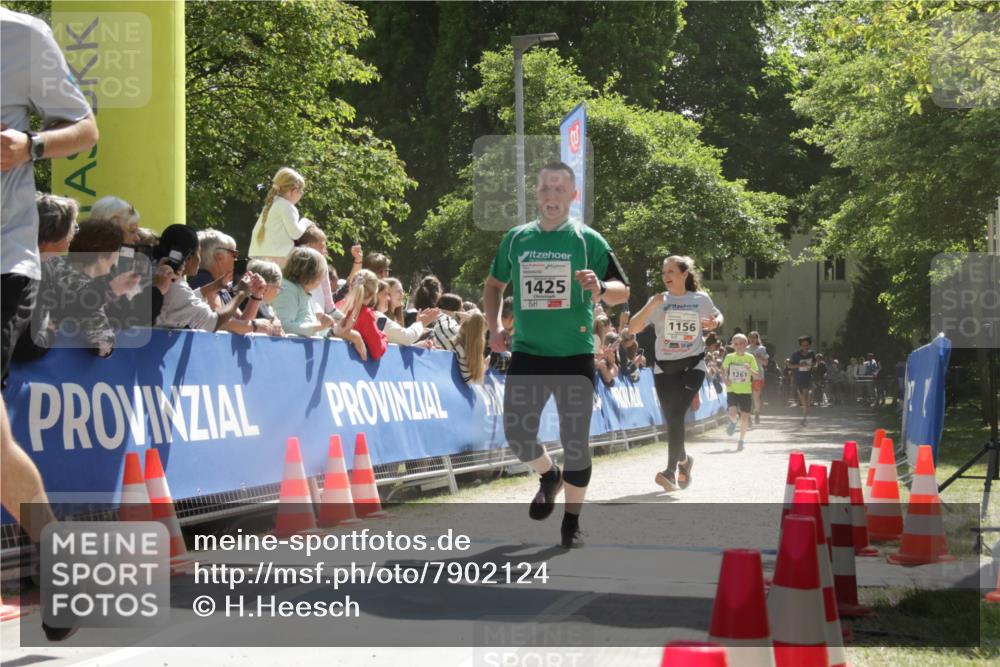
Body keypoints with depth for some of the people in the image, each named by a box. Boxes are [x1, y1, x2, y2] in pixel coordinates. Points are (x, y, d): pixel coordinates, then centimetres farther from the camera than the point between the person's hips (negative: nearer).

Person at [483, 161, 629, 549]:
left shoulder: (588, 240, -2)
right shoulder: (516, 239, 6)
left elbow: (623, 291, -2)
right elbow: (494, 284, 19)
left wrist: (600, 288, -24)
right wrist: (494, 327, 5)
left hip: (575, 354, -2)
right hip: (527, 353, 3)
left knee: (575, 441, 1)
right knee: (516, 433, 0)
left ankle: (572, 521, 17)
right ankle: (549, 476, 32)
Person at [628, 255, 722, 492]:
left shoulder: (701, 300, 1)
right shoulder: (658, 301, 0)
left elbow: (718, 317, 20)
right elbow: (633, 328, -8)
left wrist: (715, 323, -4)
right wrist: (651, 305, -20)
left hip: (692, 365, -2)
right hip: (664, 367, 2)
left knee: (676, 414, -19)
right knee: (671, 419, 5)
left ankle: (671, 471, -20)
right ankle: (683, 460, 32)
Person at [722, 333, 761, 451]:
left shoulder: (750, 358, -1)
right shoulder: (729, 357, 0)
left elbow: (757, 376, 0)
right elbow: (723, 370, 16)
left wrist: (750, 369, -20)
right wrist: (725, 379, -3)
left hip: (746, 391, 0)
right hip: (732, 390, 0)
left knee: (745, 416, -1)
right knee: (732, 413, -19)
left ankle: (742, 440, 16)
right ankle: (734, 421, 19)